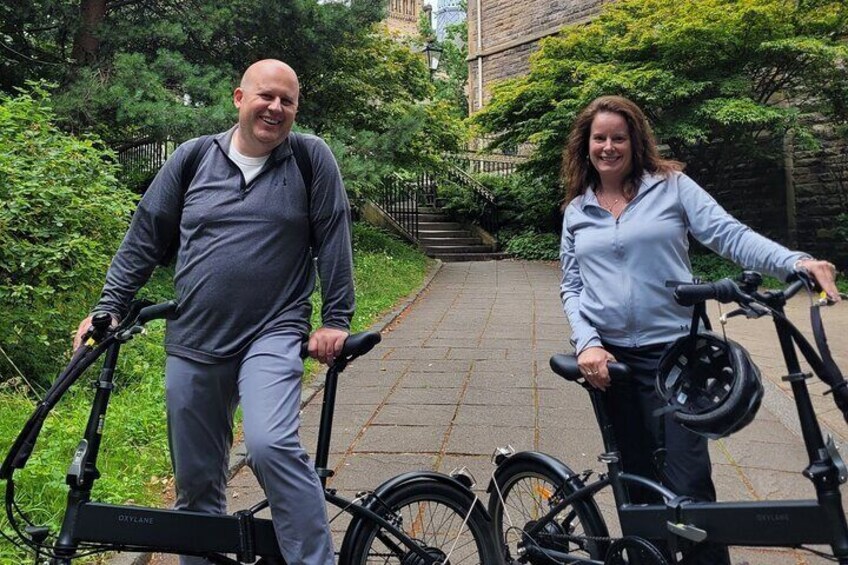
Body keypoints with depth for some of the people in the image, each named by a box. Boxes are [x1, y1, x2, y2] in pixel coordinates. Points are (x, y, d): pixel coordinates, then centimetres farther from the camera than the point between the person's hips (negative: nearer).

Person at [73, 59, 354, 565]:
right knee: (196, 483, 12)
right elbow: (144, 238, 10)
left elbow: (334, 240, -1)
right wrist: (109, 308, 7)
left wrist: (336, 320, -5)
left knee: (271, 446, -27)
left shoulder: (312, 158, 0)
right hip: (193, 343, 4)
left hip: (273, 335, -3)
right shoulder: (193, 158, 6)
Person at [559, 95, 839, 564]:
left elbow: (730, 235, -6)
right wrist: (586, 343, -6)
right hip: (609, 357, 3)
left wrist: (795, 261, -22)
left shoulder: (671, 186, 2)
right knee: (637, 478, 11)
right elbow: (571, 286, 9)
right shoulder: (577, 210, 10)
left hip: (673, 351, -2)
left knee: (687, 483, -6)